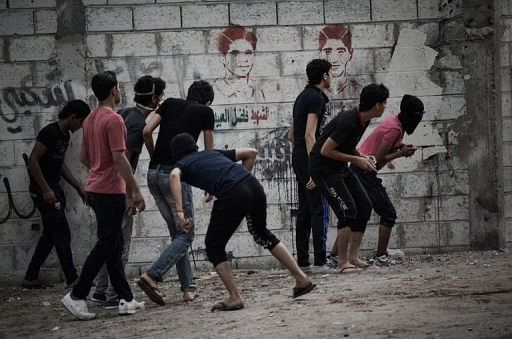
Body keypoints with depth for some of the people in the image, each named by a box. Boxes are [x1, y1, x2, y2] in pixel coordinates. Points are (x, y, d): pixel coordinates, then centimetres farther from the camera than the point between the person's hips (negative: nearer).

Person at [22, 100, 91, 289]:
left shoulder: (64, 135, 12)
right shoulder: (50, 133, -17)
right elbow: (33, 161, -21)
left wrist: (79, 188, 19)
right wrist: (46, 190, -22)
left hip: (53, 189, 10)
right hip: (44, 190, -10)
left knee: (50, 235, 11)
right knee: (62, 235, -5)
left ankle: (30, 278, 15)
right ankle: (72, 279, 2)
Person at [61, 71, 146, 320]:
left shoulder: (90, 120, 12)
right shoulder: (114, 120, -15)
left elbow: (84, 157, 18)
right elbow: (120, 159, -19)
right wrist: (135, 191, -16)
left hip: (95, 189, 9)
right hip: (111, 191, -9)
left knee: (114, 244, 10)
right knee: (106, 245, -4)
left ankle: (125, 299, 13)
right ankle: (77, 295, -5)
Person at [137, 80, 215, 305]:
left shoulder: (170, 103, 16)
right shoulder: (205, 112, 7)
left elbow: (147, 131, 4)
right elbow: (208, 153, 12)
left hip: (154, 174, 6)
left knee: (176, 233, 14)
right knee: (185, 235, 1)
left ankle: (188, 288, 11)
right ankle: (152, 276, -17)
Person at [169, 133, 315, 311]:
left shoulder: (182, 164, 18)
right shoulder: (213, 153, 33)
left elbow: (174, 175, -8)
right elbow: (250, 152, 32)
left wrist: (180, 212, -13)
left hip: (232, 196, -6)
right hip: (253, 185, 6)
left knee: (214, 246, 14)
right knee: (261, 233, 29)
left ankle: (234, 297, 7)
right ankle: (301, 279, 28)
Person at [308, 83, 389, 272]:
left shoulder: (363, 120, 2)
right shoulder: (348, 122, -27)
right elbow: (325, 150, -24)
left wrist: (361, 157, -1)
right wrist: (356, 160, -19)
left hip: (341, 168, 10)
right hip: (323, 168, -10)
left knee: (364, 207, 4)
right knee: (347, 211, -17)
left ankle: (353, 256, 9)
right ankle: (342, 262, -10)